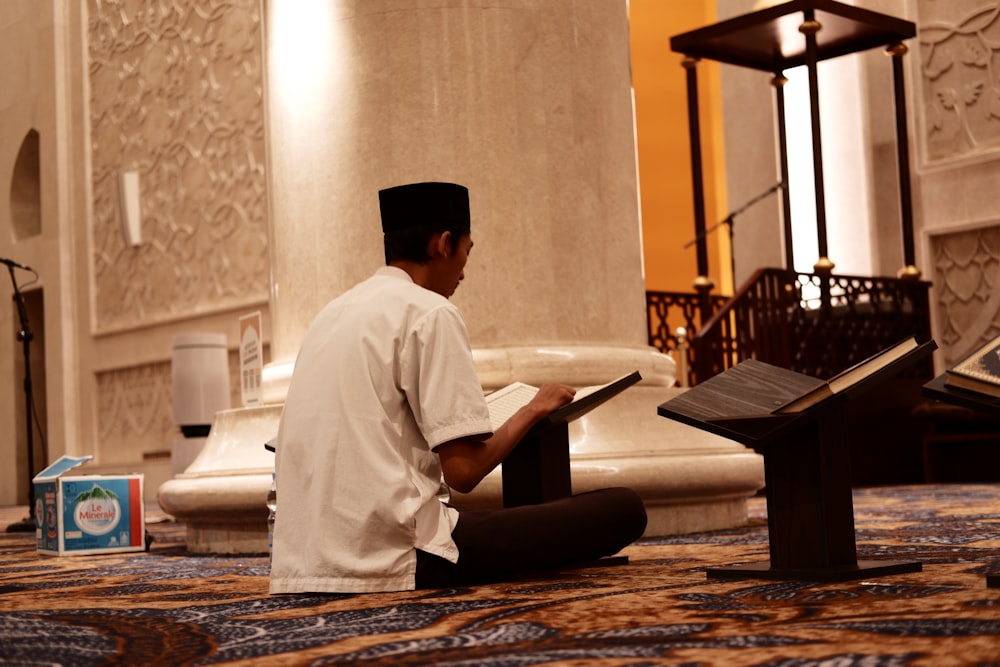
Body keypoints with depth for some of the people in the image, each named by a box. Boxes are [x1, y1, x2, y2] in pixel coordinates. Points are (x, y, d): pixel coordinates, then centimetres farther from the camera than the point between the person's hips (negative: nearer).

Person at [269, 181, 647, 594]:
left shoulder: (333, 313, 17)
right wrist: (534, 411, 5)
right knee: (622, 509, -5)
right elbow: (464, 471, -12)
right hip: (393, 556, -8)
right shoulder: (430, 313, -7)